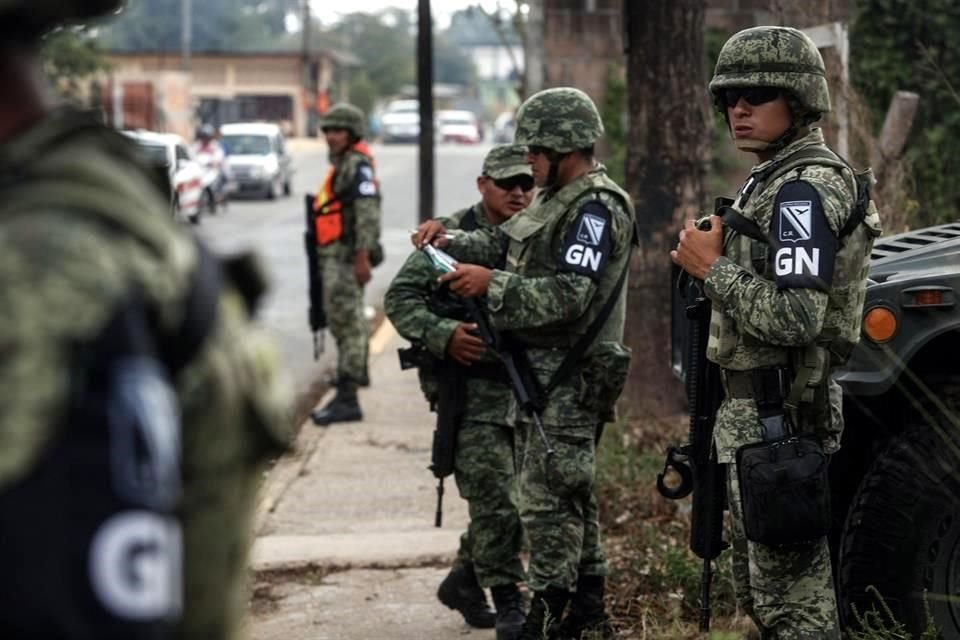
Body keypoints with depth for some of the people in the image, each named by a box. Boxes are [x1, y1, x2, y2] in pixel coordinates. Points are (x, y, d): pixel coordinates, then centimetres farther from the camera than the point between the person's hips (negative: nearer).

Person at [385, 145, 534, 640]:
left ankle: (464, 580, 29)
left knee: (514, 497, 10)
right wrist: (442, 335, -21)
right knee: (494, 497, -9)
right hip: (472, 384, -5)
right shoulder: (453, 236, -5)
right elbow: (399, 297, -6)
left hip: (527, 389, 5)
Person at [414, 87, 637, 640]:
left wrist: (491, 284, -24)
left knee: (548, 501, -6)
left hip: (568, 378, -10)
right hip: (544, 372, 10)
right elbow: (503, 243, 18)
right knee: (572, 496, 16)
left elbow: (568, 297, -24)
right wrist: (449, 241, 3)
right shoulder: (563, 201, 15)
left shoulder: (595, 209, -16)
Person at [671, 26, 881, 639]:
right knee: (763, 587, 18)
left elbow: (793, 319, -26)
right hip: (758, 411, 11)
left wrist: (713, 267, -17)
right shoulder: (775, 179, 16)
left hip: (775, 420, -11)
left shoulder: (804, 190, -17)